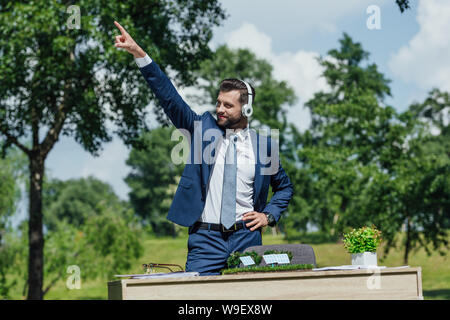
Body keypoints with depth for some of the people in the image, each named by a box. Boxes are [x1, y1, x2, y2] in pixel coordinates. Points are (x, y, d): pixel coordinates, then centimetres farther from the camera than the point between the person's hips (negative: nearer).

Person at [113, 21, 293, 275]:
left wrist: (269, 216, 4)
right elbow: (169, 97, -1)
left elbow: (285, 187, 20)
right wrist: (139, 54, -9)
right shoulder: (203, 128, 6)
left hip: (246, 238, 1)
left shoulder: (263, 145, 7)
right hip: (205, 238, 0)